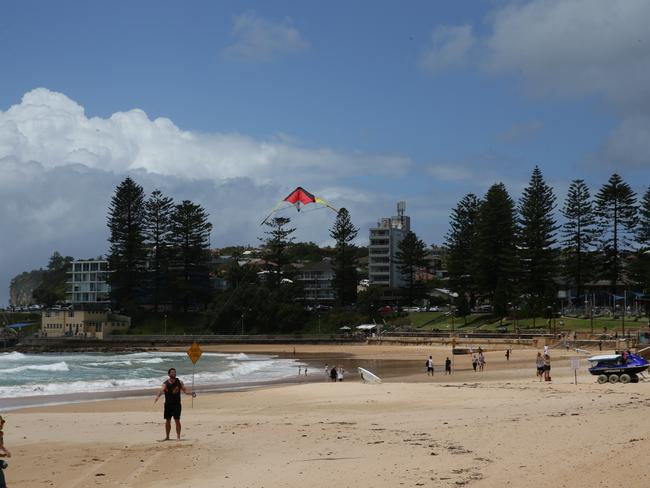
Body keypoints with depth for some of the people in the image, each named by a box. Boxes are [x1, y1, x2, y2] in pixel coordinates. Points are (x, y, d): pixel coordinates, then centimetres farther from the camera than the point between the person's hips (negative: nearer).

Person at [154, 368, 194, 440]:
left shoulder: (179, 382, 1)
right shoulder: (165, 384, -3)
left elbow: (185, 390, -1)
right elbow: (162, 390, -19)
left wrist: (191, 393, -20)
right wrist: (157, 396, -39)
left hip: (176, 404, -1)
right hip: (168, 404, 1)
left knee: (177, 420, -6)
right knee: (167, 421, 8)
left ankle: (178, 436, 1)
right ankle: (167, 436, 21)